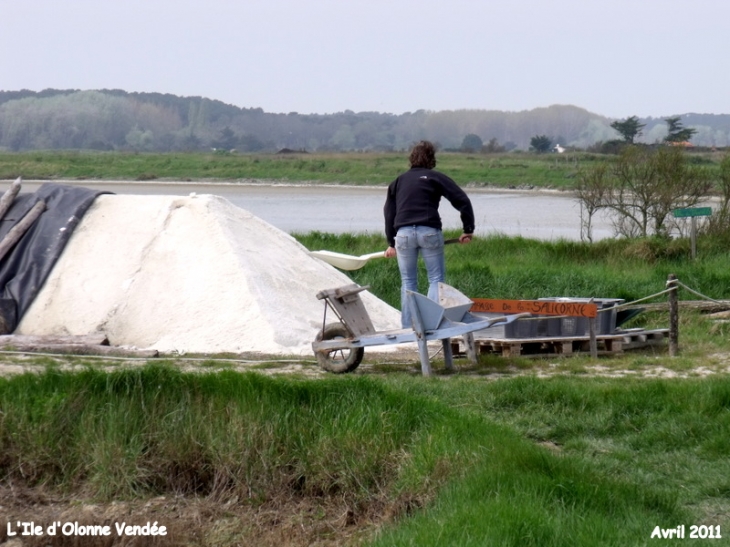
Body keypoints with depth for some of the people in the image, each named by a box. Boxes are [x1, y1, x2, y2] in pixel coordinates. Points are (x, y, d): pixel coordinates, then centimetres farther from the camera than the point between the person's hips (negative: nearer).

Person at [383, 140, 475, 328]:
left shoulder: (398, 181, 19)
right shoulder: (435, 178, 8)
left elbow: (389, 212, 20)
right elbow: (462, 200, 1)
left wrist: (391, 242, 27)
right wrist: (468, 229, 8)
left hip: (403, 233, 3)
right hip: (429, 231, -3)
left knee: (408, 281, 10)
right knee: (436, 278, 3)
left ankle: (408, 327, 9)